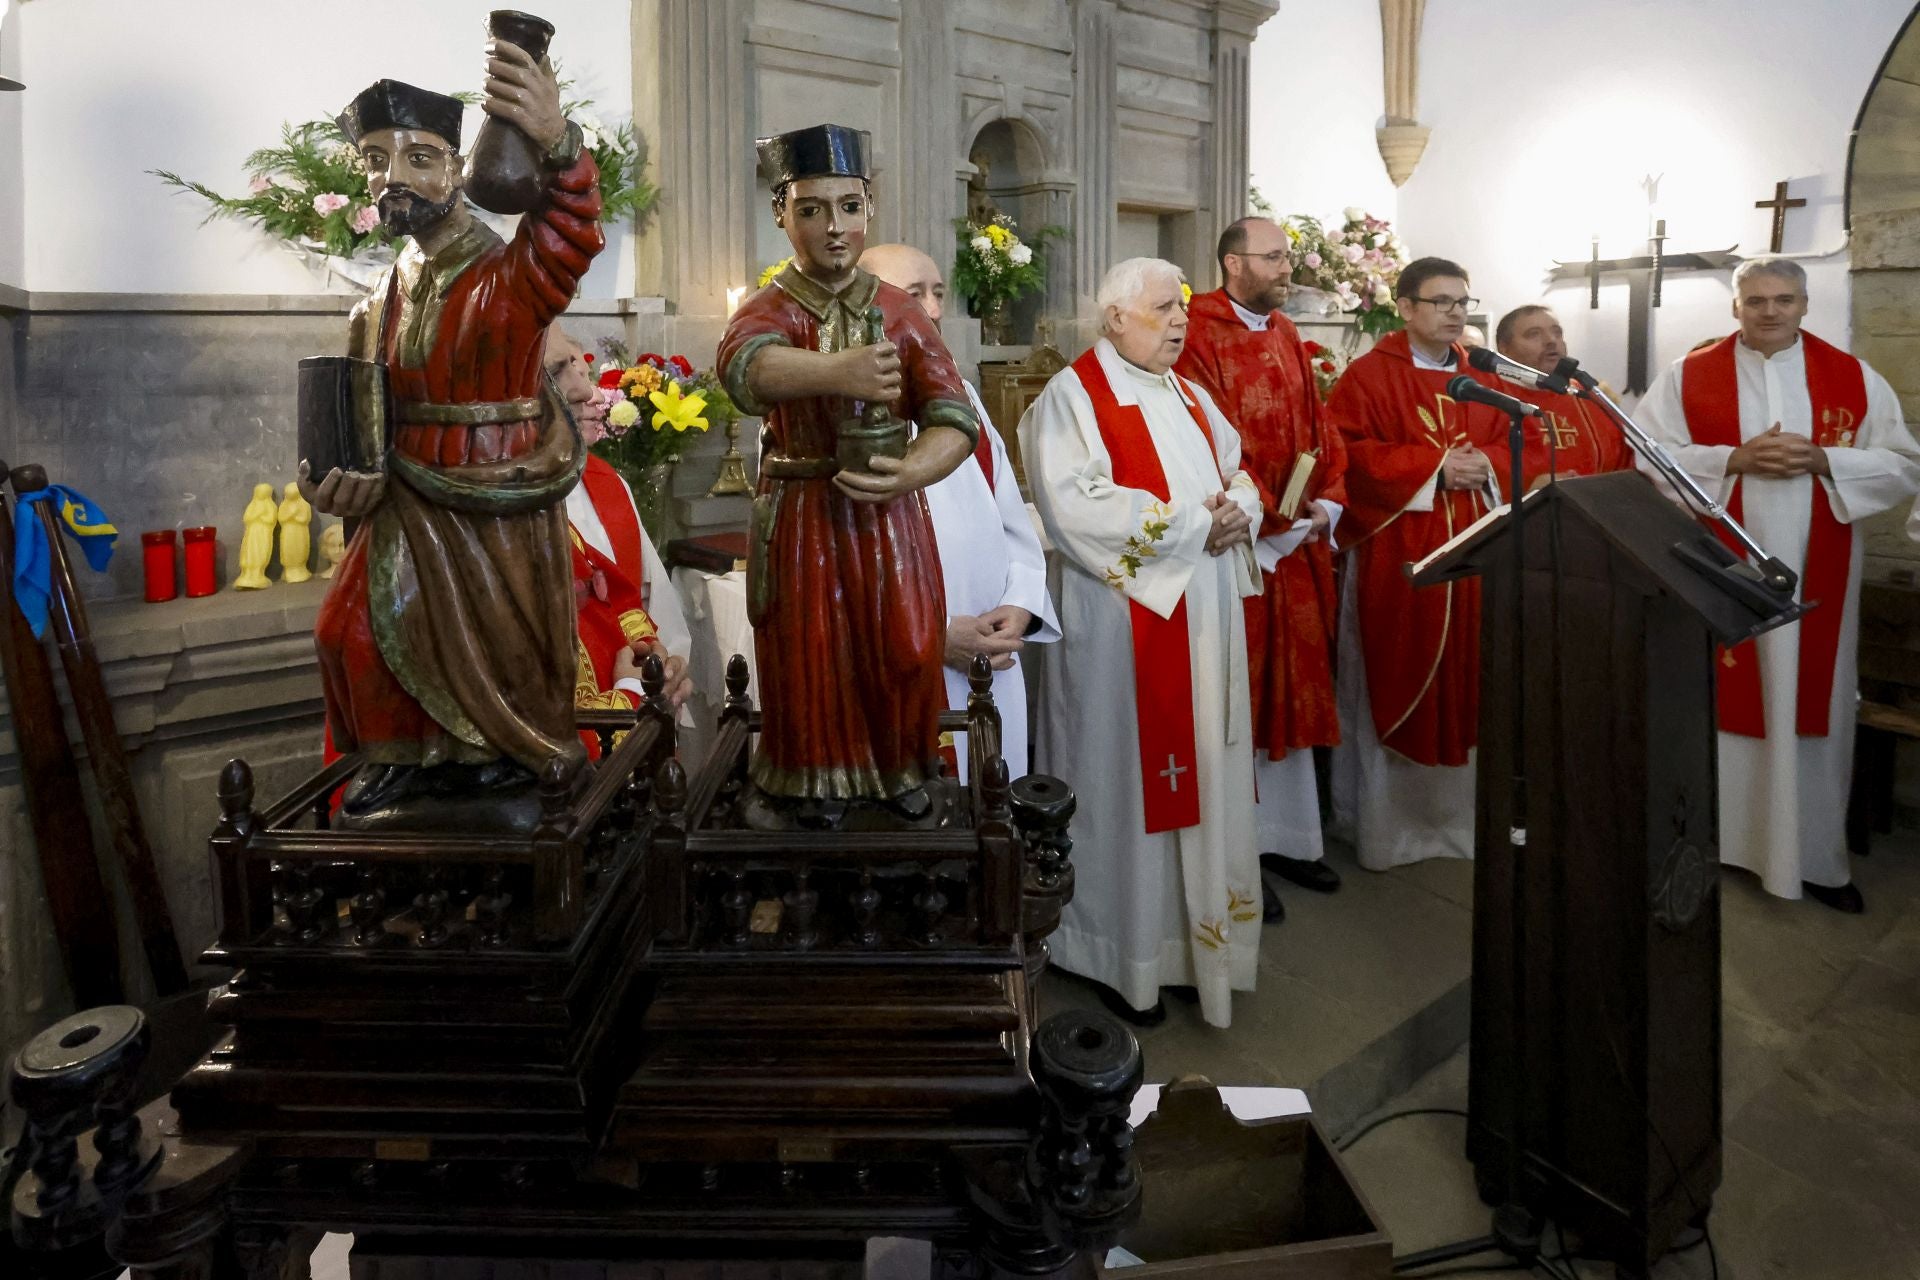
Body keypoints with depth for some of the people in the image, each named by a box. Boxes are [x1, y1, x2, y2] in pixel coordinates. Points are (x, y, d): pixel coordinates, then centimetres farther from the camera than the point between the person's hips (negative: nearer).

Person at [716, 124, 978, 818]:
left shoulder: (903, 313, 3)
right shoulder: (767, 310, -3)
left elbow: (954, 416, -5)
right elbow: (746, 364, -29)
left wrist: (913, 472, -27)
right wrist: (835, 371, -50)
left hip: (892, 517, 2)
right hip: (799, 517, -1)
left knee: (906, 651, 2)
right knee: (810, 659, 4)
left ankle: (899, 769, 26)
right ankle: (815, 783, 26)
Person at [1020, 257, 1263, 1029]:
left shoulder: (1188, 394, 18)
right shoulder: (1073, 398, -7)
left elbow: (1238, 471, 19)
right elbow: (1076, 508, -20)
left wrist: (1239, 511, -5)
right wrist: (1192, 524, -17)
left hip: (1207, 620, 8)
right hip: (1128, 623, -7)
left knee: (1205, 772, 11)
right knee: (1129, 780, 1)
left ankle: (1200, 928, 25)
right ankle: (1125, 952, 15)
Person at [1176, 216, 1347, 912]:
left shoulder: (1285, 336, 17)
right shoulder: (1199, 334, -10)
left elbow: (1317, 426, 15)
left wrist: (1327, 502, 0)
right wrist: (1269, 519, -16)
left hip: (1298, 542, 8)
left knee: (1292, 688, 12)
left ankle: (1286, 836, 24)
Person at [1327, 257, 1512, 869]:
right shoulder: (1369, 376, -4)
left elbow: (1512, 442, 16)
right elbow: (1348, 453, -13)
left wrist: (1487, 464, -7)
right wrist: (1433, 467, -16)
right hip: (1396, 559, -5)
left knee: (1464, 683, 9)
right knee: (1397, 686, 0)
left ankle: (1457, 815, 23)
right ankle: (1388, 826, 12)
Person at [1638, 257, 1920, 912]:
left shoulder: (1855, 378, 6)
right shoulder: (1687, 375, 2)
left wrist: (1820, 459, -13)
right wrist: (1736, 458, -17)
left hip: (1814, 579, 2)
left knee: (1813, 711, 7)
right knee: (1718, 706, 5)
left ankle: (1814, 856, 19)